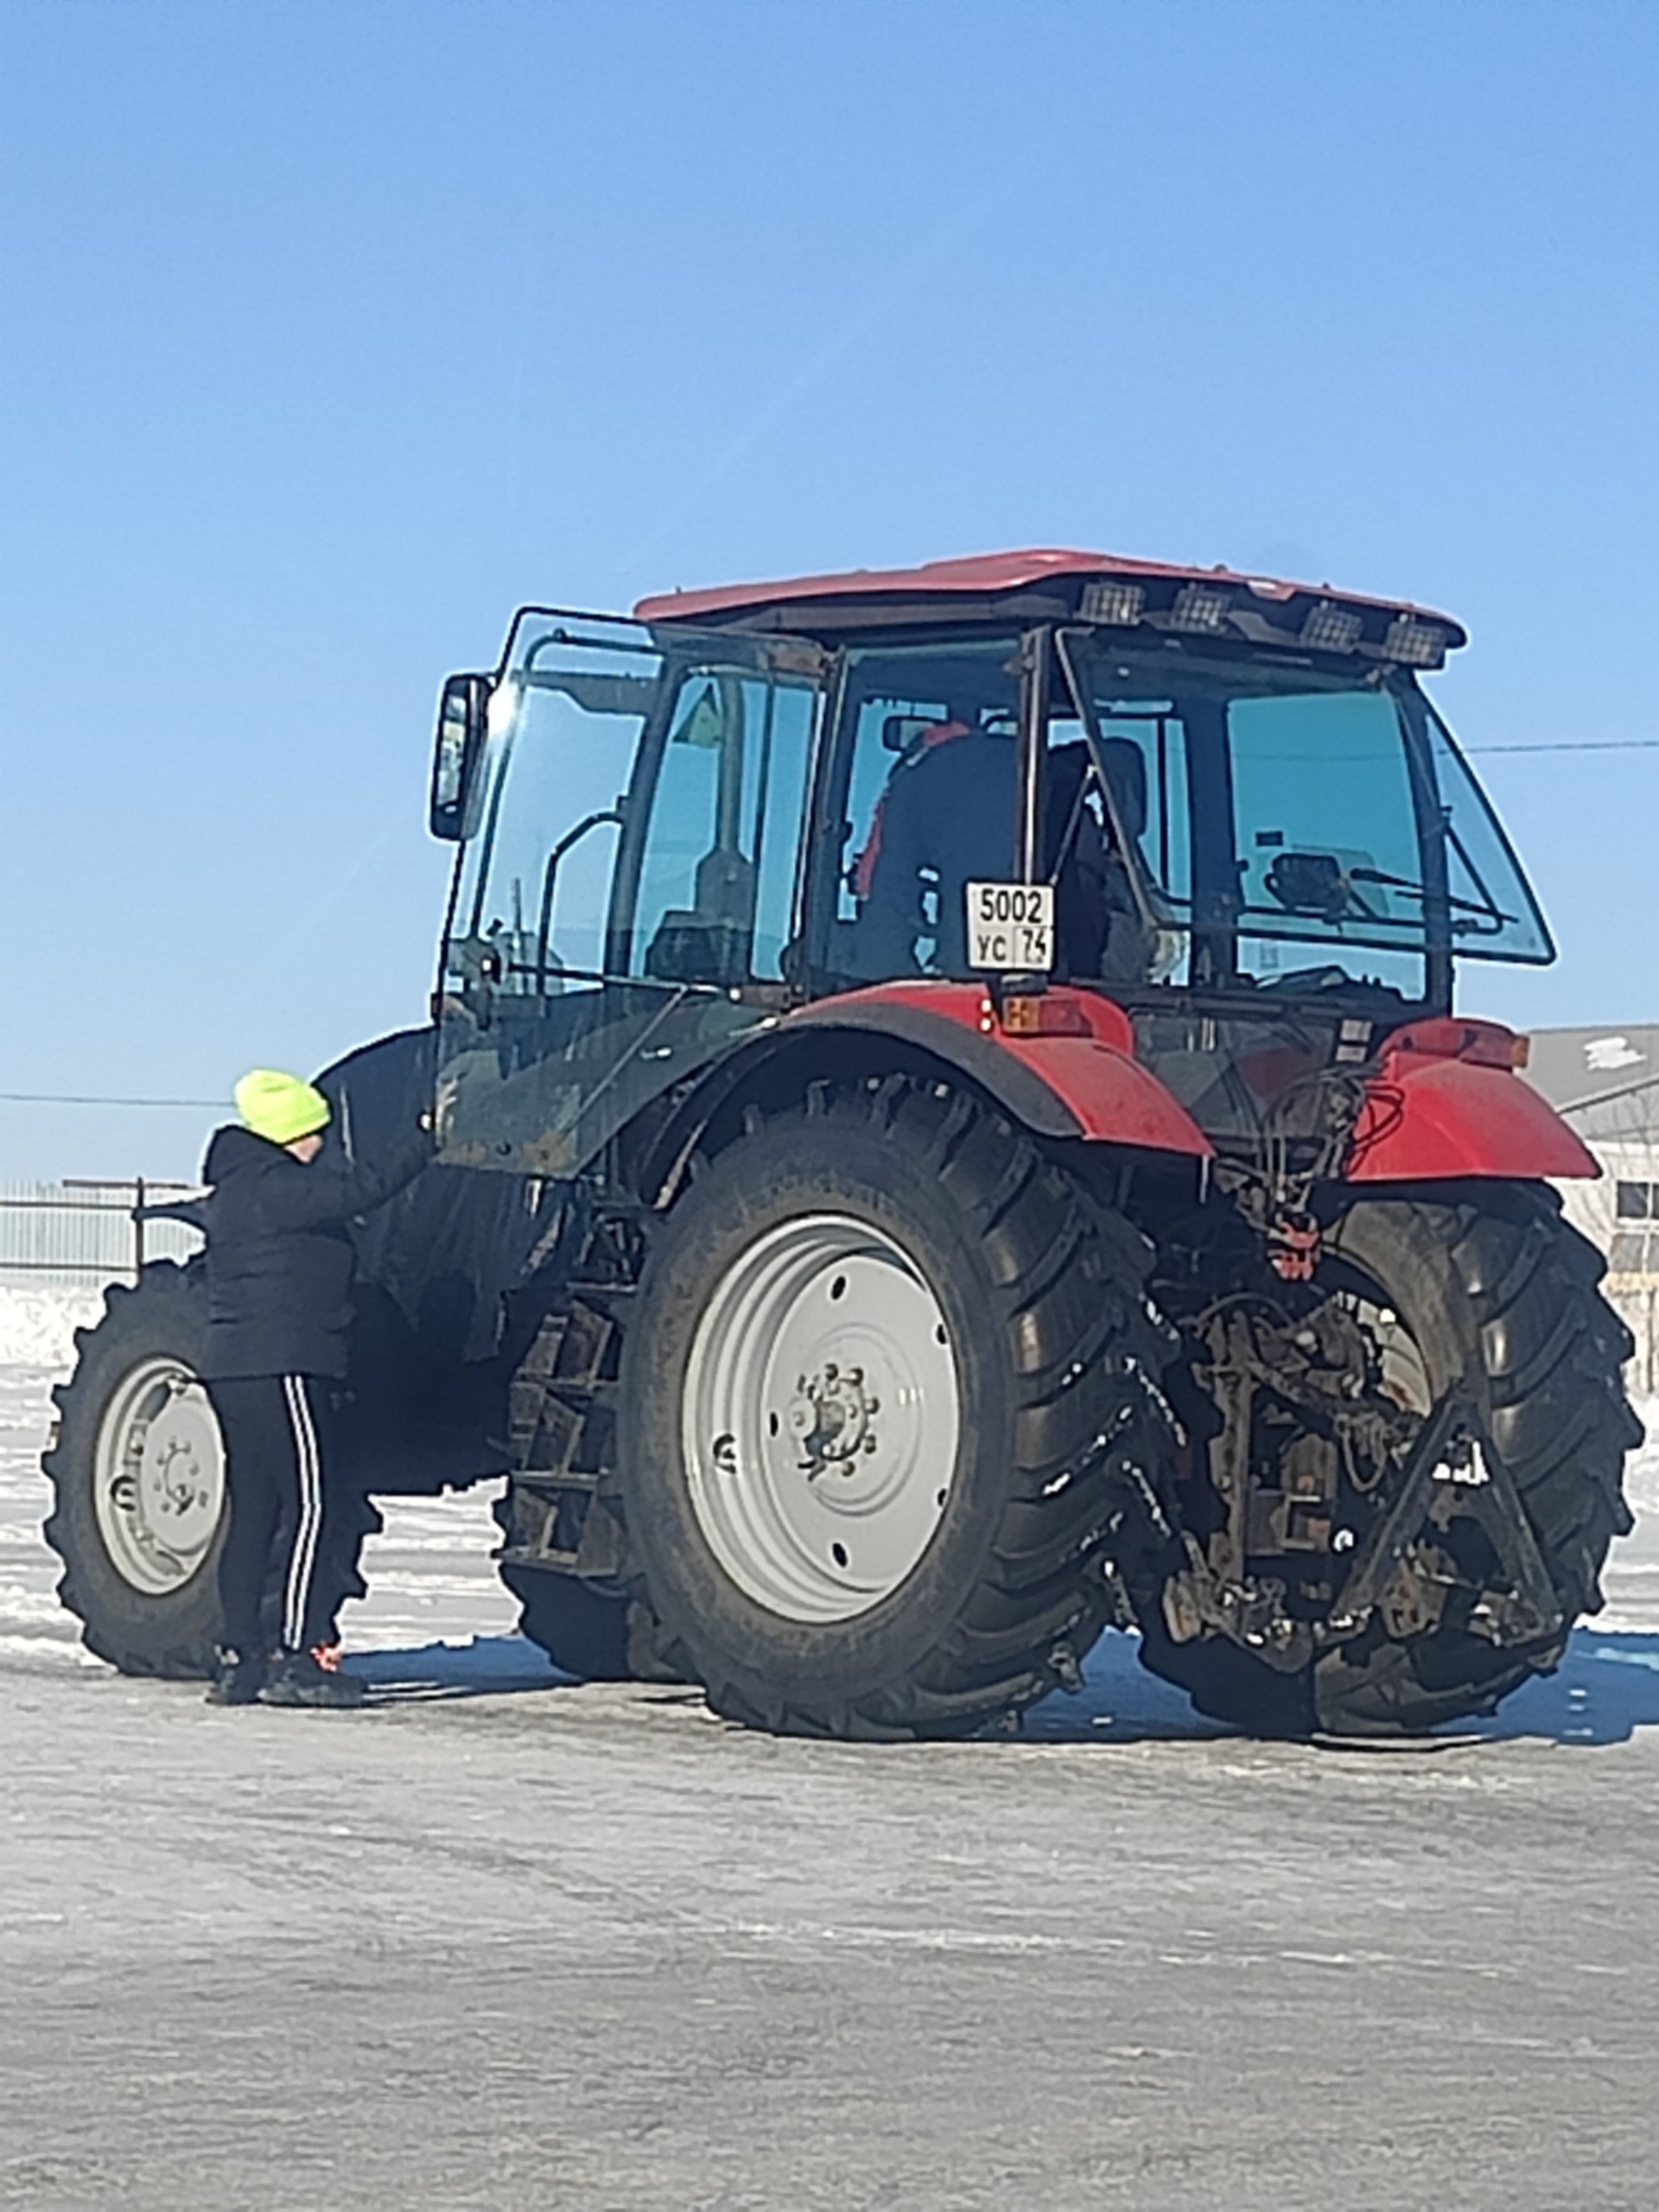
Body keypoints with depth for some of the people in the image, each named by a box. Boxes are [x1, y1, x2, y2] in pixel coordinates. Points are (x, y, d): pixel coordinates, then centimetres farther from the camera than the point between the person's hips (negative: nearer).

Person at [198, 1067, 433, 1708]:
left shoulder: (234, 1188, 18)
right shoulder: (271, 1186, -12)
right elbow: (363, 1190, -18)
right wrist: (427, 1139, -11)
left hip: (232, 1367, 10)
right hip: (282, 1366, -10)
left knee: (254, 1512, 9)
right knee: (307, 1507, -9)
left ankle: (241, 1657, 8)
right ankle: (298, 1656, -12)